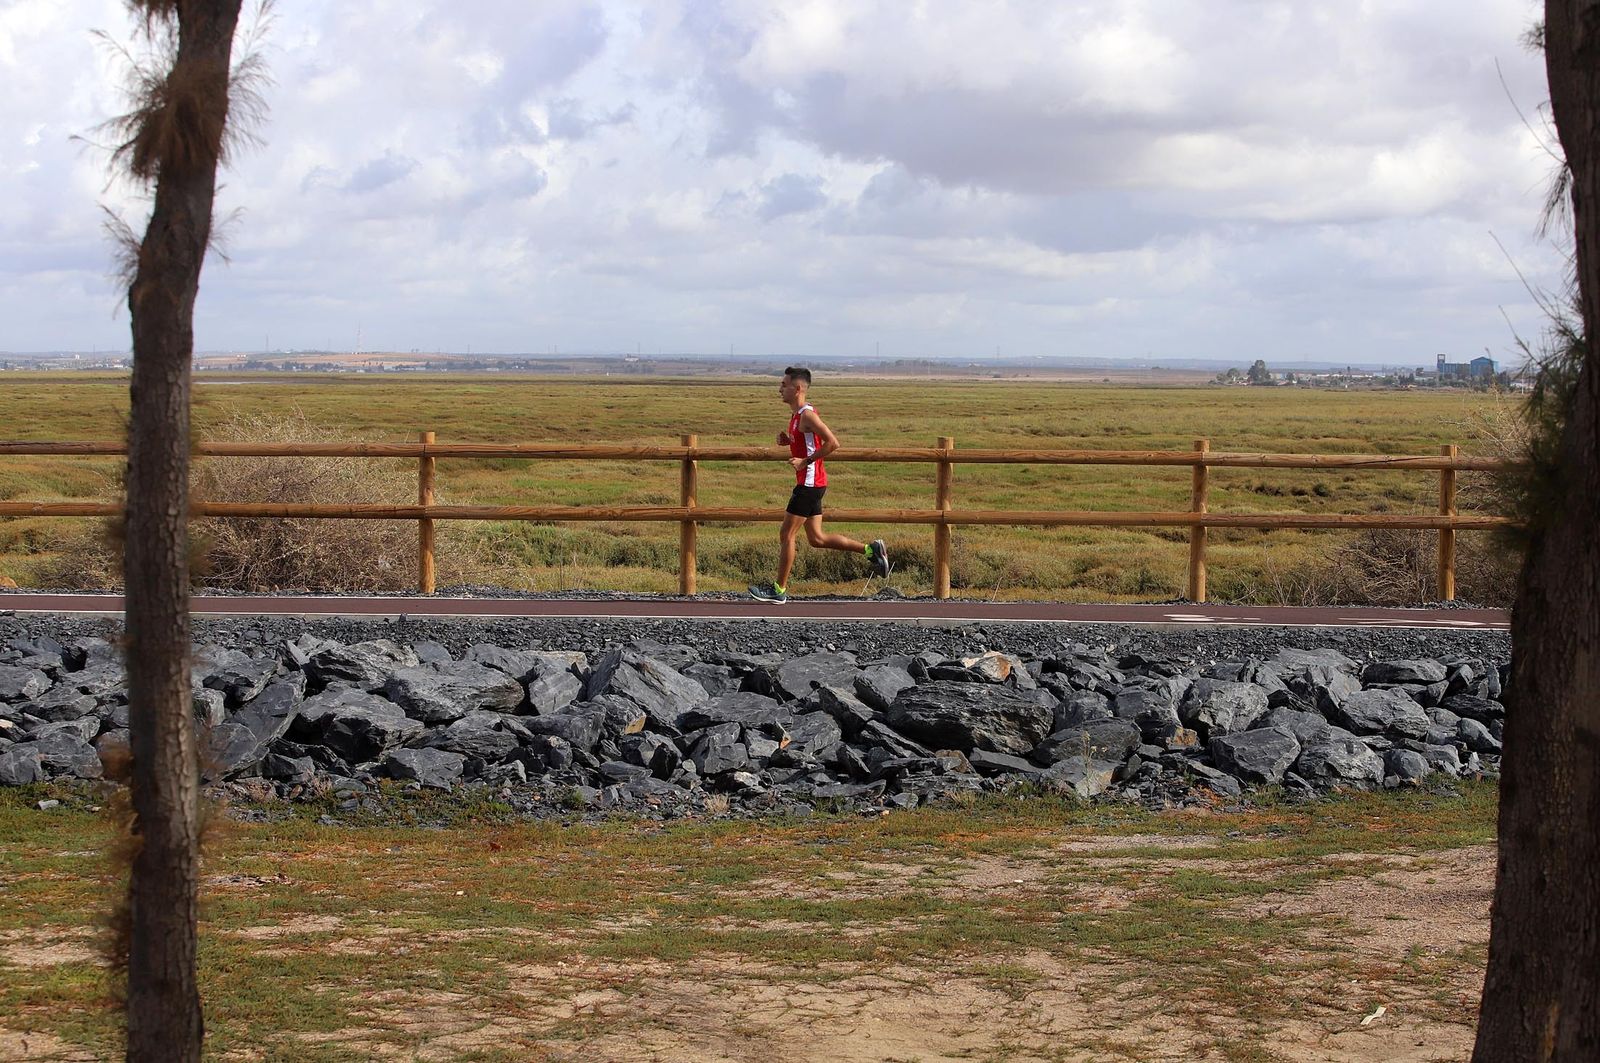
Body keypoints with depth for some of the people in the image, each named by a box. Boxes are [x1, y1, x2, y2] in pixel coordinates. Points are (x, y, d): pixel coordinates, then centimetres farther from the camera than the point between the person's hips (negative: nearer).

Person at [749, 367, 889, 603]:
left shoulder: (807, 415, -16)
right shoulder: (797, 414, 13)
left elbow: (833, 443, -23)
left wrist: (805, 462, -21)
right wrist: (787, 441, 9)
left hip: (810, 482, -10)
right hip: (810, 483, 10)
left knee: (786, 535, -3)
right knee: (816, 538, 13)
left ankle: (779, 590, 4)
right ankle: (870, 550, 16)